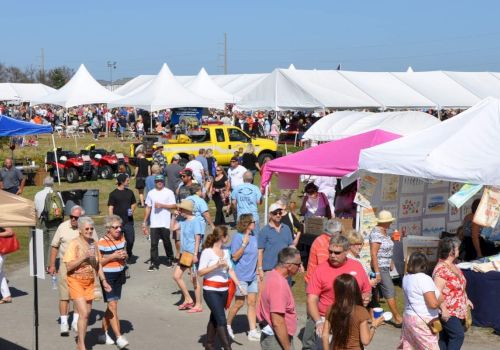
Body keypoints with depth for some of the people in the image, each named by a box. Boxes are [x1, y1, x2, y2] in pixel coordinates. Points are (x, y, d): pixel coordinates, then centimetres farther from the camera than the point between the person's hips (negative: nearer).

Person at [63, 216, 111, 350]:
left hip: (89, 282, 6)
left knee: (87, 312, 10)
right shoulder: (74, 244, -14)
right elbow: (69, 266, -19)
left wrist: (103, 281, 7)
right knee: (83, 313, -12)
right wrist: (84, 257, -26)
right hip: (76, 281, -6)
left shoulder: (93, 243, 6)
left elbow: (98, 264, 13)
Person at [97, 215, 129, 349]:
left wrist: (124, 256, -3)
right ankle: (119, 337, -10)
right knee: (112, 304, -10)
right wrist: (113, 256, -20)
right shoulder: (102, 242, -14)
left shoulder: (122, 238, 6)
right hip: (107, 276, -7)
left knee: (111, 305, 14)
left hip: (119, 275, 7)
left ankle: (104, 332, 28)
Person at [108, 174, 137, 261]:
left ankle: (129, 255, 28)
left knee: (131, 239, 4)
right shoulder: (113, 194, -4)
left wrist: (132, 210, -3)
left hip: (128, 221, 4)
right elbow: (110, 208, -5)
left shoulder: (129, 192, 9)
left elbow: (133, 204, 19)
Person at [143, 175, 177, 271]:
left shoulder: (169, 192, 0)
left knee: (167, 242, 8)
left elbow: (174, 206, -4)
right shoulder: (151, 193, 10)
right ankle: (154, 263, 2)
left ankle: (170, 259, 26)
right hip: (154, 223, 2)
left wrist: (162, 205, -14)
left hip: (165, 223, -2)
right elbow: (148, 208, 11)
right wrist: (144, 222, 8)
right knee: (153, 244, -1)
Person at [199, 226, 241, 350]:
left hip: (224, 290, 7)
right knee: (221, 319, -11)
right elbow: (200, 272, -14)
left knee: (214, 318, 17)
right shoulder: (207, 252, -13)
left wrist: (238, 284, 4)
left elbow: (230, 269, 14)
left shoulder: (225, 252, 9)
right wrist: (216, 265, -23)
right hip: (211, 290, -7)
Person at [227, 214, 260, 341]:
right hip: (241, 276, -6)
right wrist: (244, 244, -24)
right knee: (239, 303, 3)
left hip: (252, 276, 6)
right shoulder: (238, 237, -14)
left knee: (252, 303, 6)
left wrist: (258, 269, 17)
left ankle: (253, 332, 11)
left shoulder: (253, 236, 5)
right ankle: (227, 325, 23)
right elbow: (235, 257, -15)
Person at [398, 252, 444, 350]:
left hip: (408, 316, 8)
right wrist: (441, 299, -2)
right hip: (423, 321, -8)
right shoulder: (424, 279, -18)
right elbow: (433, 304, -21)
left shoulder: (406, 278, 7)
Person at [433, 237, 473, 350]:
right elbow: (437, 293, -25)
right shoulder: (441, 269, -21)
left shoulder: (453, 266, 11)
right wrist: (443, 310, -25)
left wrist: (466, 300, 24)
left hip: (457, 310, 9)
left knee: (445, 337, 12)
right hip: (448, 312, -9)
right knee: (458, 336, -9)